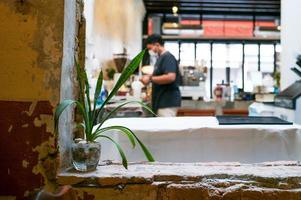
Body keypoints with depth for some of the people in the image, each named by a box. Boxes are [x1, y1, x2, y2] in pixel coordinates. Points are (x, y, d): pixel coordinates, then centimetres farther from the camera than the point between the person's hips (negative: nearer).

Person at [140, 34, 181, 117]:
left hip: (168, 102, -10)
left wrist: (150, 79, -17)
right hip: (162, 101, 10)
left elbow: (170, 77, -26)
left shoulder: (168, 57, -12)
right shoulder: (161, 58, 17)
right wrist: (148, 77, 8)